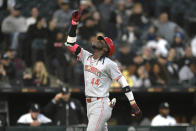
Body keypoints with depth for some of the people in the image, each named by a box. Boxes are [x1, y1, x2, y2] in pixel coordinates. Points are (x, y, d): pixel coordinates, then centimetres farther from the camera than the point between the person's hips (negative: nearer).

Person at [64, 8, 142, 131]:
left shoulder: (109, 64, -8)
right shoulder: (87, 57, 13)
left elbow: (124, 83, -7)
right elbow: (71, 44, 16)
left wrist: (134, 106, -11)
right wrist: (75, 23, 8)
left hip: (101, 105, -7)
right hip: (90, 105, 7)